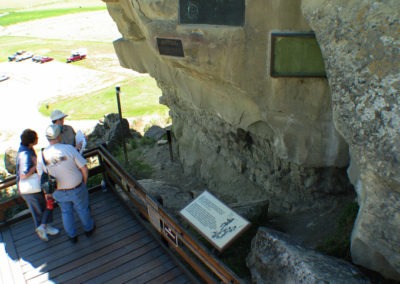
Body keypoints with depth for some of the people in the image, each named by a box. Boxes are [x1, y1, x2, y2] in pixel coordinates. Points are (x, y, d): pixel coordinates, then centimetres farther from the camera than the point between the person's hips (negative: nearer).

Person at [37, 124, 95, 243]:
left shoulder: (42, 155, -13)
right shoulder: (69, 148, -23)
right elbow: (84, 169, -19)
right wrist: (84, 182, 1)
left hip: (58, 192, 3)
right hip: (76, 189, -3)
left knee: (66, 212, 26)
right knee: (82, 209, 22)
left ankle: (72, 236, 43)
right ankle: (88, 229, 45)